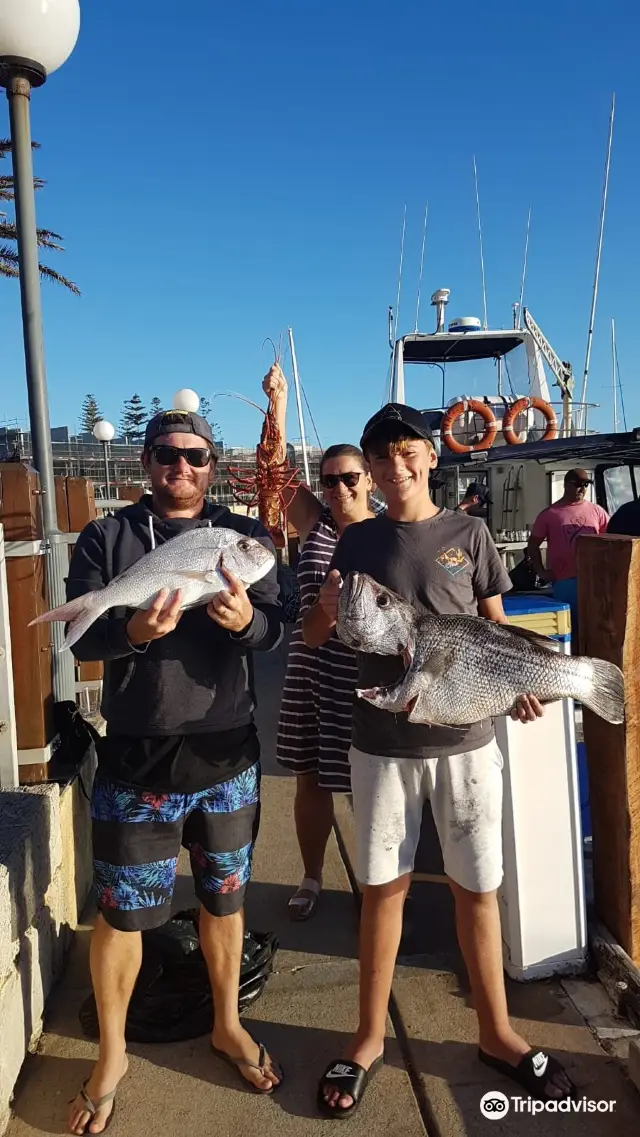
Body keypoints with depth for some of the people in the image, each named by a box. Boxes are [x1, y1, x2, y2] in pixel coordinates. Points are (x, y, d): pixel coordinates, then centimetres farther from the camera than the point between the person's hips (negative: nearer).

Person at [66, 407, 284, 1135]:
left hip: (226, 752, 2)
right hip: (136, 756, -1)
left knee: (224, 897, 17)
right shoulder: (105, 537, -2)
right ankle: (111, 1053, 34)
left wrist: (244, 619, -28)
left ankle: (227, 1025, 40)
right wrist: (132, 631, -29)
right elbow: (78, 637, -8)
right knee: (120, 911, 10)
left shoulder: (245, 536, 3)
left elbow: (275, 630, -5)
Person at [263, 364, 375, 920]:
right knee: (311, 780, 14)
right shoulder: (315, 523, 2)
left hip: (368, 676, -2)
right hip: (313, 672, 3)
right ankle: (311, 878, 34)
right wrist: (278, 400, -17)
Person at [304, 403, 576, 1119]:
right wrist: (329, 609, -17)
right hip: (382, 741, 1)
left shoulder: (468, 534, 1)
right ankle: (370, 1039, 29)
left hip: (465, 736, 0)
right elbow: (312, 635, 6)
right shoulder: (357, 542, 3)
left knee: (477, 887, 11)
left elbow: (496, 628, 6)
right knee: (383, 887, 11)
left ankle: (496, 1034, 32)